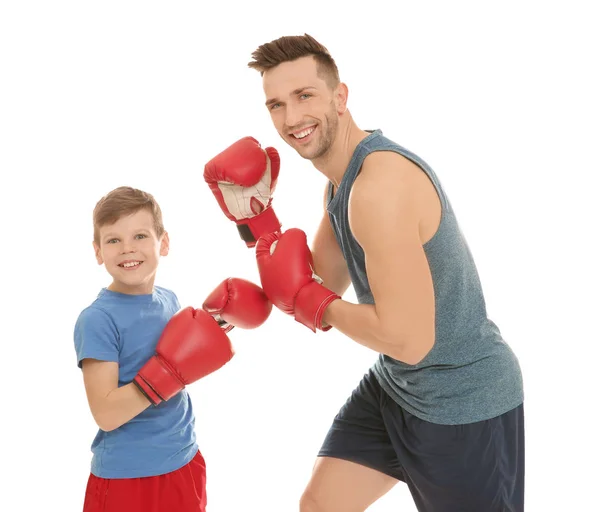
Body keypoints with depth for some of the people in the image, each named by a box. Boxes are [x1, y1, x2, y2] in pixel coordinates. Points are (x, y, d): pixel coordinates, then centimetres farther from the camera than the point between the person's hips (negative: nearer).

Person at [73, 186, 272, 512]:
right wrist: (171, 370, -28)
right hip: (125, 478, -6)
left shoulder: (168, 300, 2)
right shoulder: (97, 320, -17)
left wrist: (214, 325, 3)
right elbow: (106, 415, -22)